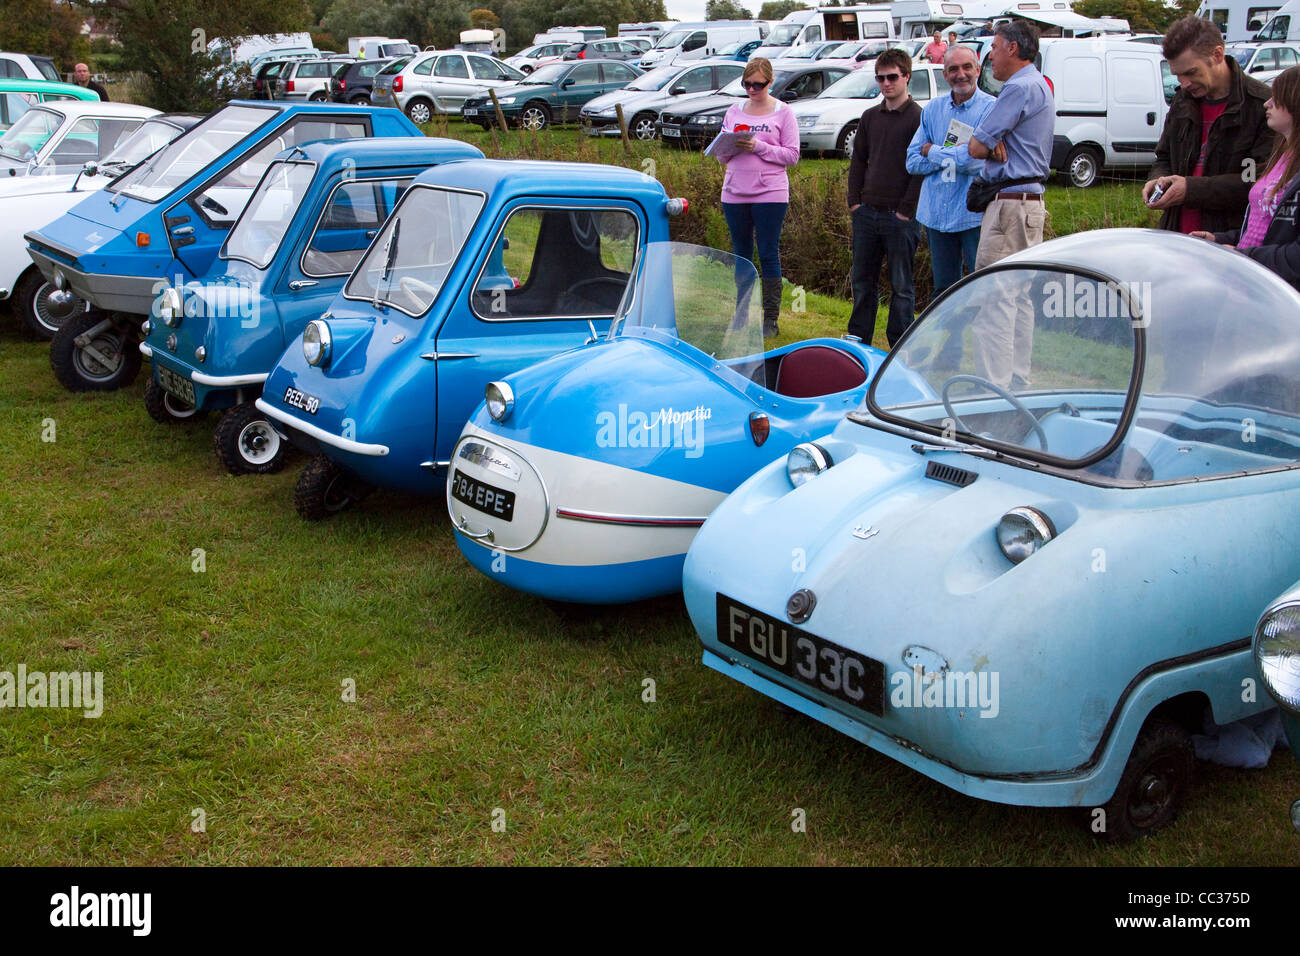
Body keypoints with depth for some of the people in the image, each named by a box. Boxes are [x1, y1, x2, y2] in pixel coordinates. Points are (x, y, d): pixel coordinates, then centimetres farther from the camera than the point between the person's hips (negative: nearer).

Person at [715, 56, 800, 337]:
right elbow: (721, 156, 13)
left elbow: (792, 155, -6)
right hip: (735, 193, 4)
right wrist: (730, 147, -9)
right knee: (741, 255, 9)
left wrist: (758, 147, -16)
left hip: (770, 193, -4)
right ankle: (741, 316, 18)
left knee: (768, 255, -3)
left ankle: (771, 319, 3)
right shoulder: (734, 112, 13)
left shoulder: (783, 112, 1)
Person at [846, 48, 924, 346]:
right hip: (866, 213, 6)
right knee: (862, 281, 12)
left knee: (901, 285, 2)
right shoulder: (870, 117, 12)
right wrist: (854, 200, 6)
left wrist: (906, 210, -14)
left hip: (900, 216, -6)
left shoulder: (918, 118, -6)